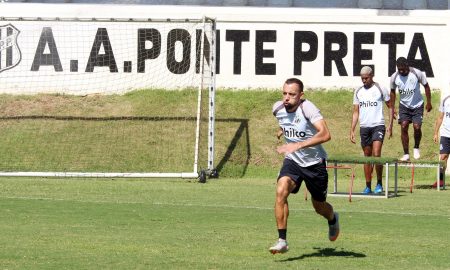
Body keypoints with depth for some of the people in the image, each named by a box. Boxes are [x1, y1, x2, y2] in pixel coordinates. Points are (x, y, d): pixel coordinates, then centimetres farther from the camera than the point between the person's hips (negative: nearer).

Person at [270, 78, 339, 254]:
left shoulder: (307, 108, -26)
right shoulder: (278, 108, -7)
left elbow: (325, 134, -39)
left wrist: (298, 145, -45)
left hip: (314, 162, -3)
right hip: (292, 160, 3)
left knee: (319, 206, 12)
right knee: (281, 191, -25)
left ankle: (333, 219, 51)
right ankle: (282, 241, -23)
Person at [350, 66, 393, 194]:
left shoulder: (380, 89, 0)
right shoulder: (358, 91, 11)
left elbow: (390, 107, 5)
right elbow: (356, 112, 12)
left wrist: (390, 125, -4)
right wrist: (352, 130, 5)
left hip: (378, 126, -4)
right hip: (364, 127, 4)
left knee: (376, 155, -16)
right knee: (367, 156, 7)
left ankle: (379, 183, -4)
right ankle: (368, 186, 10)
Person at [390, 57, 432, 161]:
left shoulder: (417, 73, -16)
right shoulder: (394, 77, -9)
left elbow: (426, 86, -2)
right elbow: (392, 92, 8)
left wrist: (429, 103, 0)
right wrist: (393, 108, 8)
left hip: (417, 105, -2)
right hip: (404, 105, 2)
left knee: (417, 127, -14)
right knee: (403, 127, -10)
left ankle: (416, 148, 13)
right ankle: (406, 154, -4)